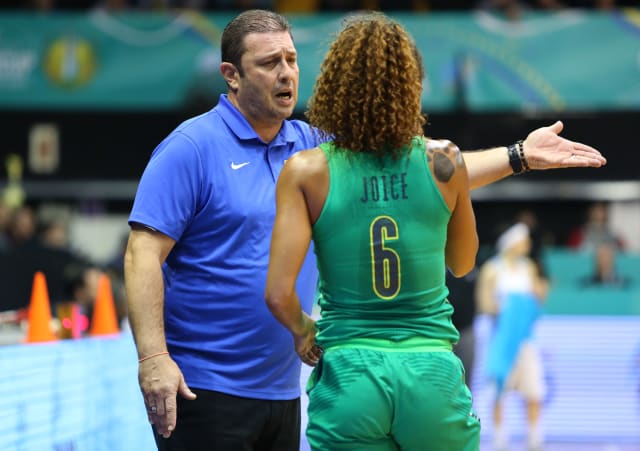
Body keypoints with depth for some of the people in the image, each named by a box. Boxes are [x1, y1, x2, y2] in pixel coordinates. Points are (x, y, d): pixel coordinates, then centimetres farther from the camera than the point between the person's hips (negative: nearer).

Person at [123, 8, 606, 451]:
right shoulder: (191, 148, -8)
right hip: (202, 388, -7)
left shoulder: (309, 146, 10)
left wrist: (519, 156, 7)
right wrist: (153, 359, -22)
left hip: (281, 390, 7)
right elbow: (144, 255, -13)